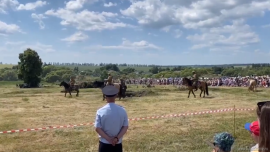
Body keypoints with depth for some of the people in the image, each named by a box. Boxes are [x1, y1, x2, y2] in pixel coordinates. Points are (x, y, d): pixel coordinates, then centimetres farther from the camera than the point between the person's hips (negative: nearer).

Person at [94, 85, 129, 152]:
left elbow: (97, 128, -12)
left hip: (104, 144, -1)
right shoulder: (122, 110, -6)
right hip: (118, 144, 2)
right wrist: (117, 138, -13)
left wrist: (109, 139, -12)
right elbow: (125, 127, -7)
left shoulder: (100, 111, -11)